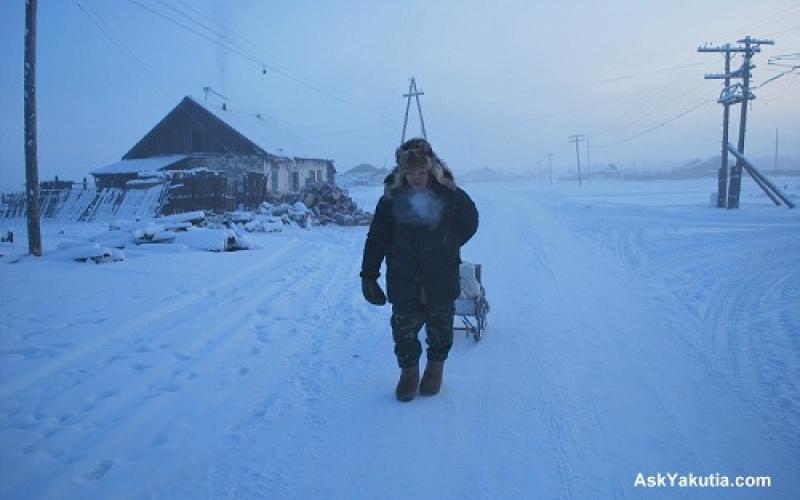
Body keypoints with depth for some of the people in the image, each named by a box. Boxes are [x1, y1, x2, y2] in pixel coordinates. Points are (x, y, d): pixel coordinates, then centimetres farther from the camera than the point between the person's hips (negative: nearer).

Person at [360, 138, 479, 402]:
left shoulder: (450, 194, -8)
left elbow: (469, 222, 11)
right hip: (403, 283, 0)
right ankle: (408, 370, 32)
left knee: (440, 328, 15)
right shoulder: (391, 198, -7)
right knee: (404, 329, 6)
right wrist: (368, 275, -8)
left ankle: (436, 365, 42)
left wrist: (446, 247, 10)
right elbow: (376, 239, -5)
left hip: (441, 281, 0)